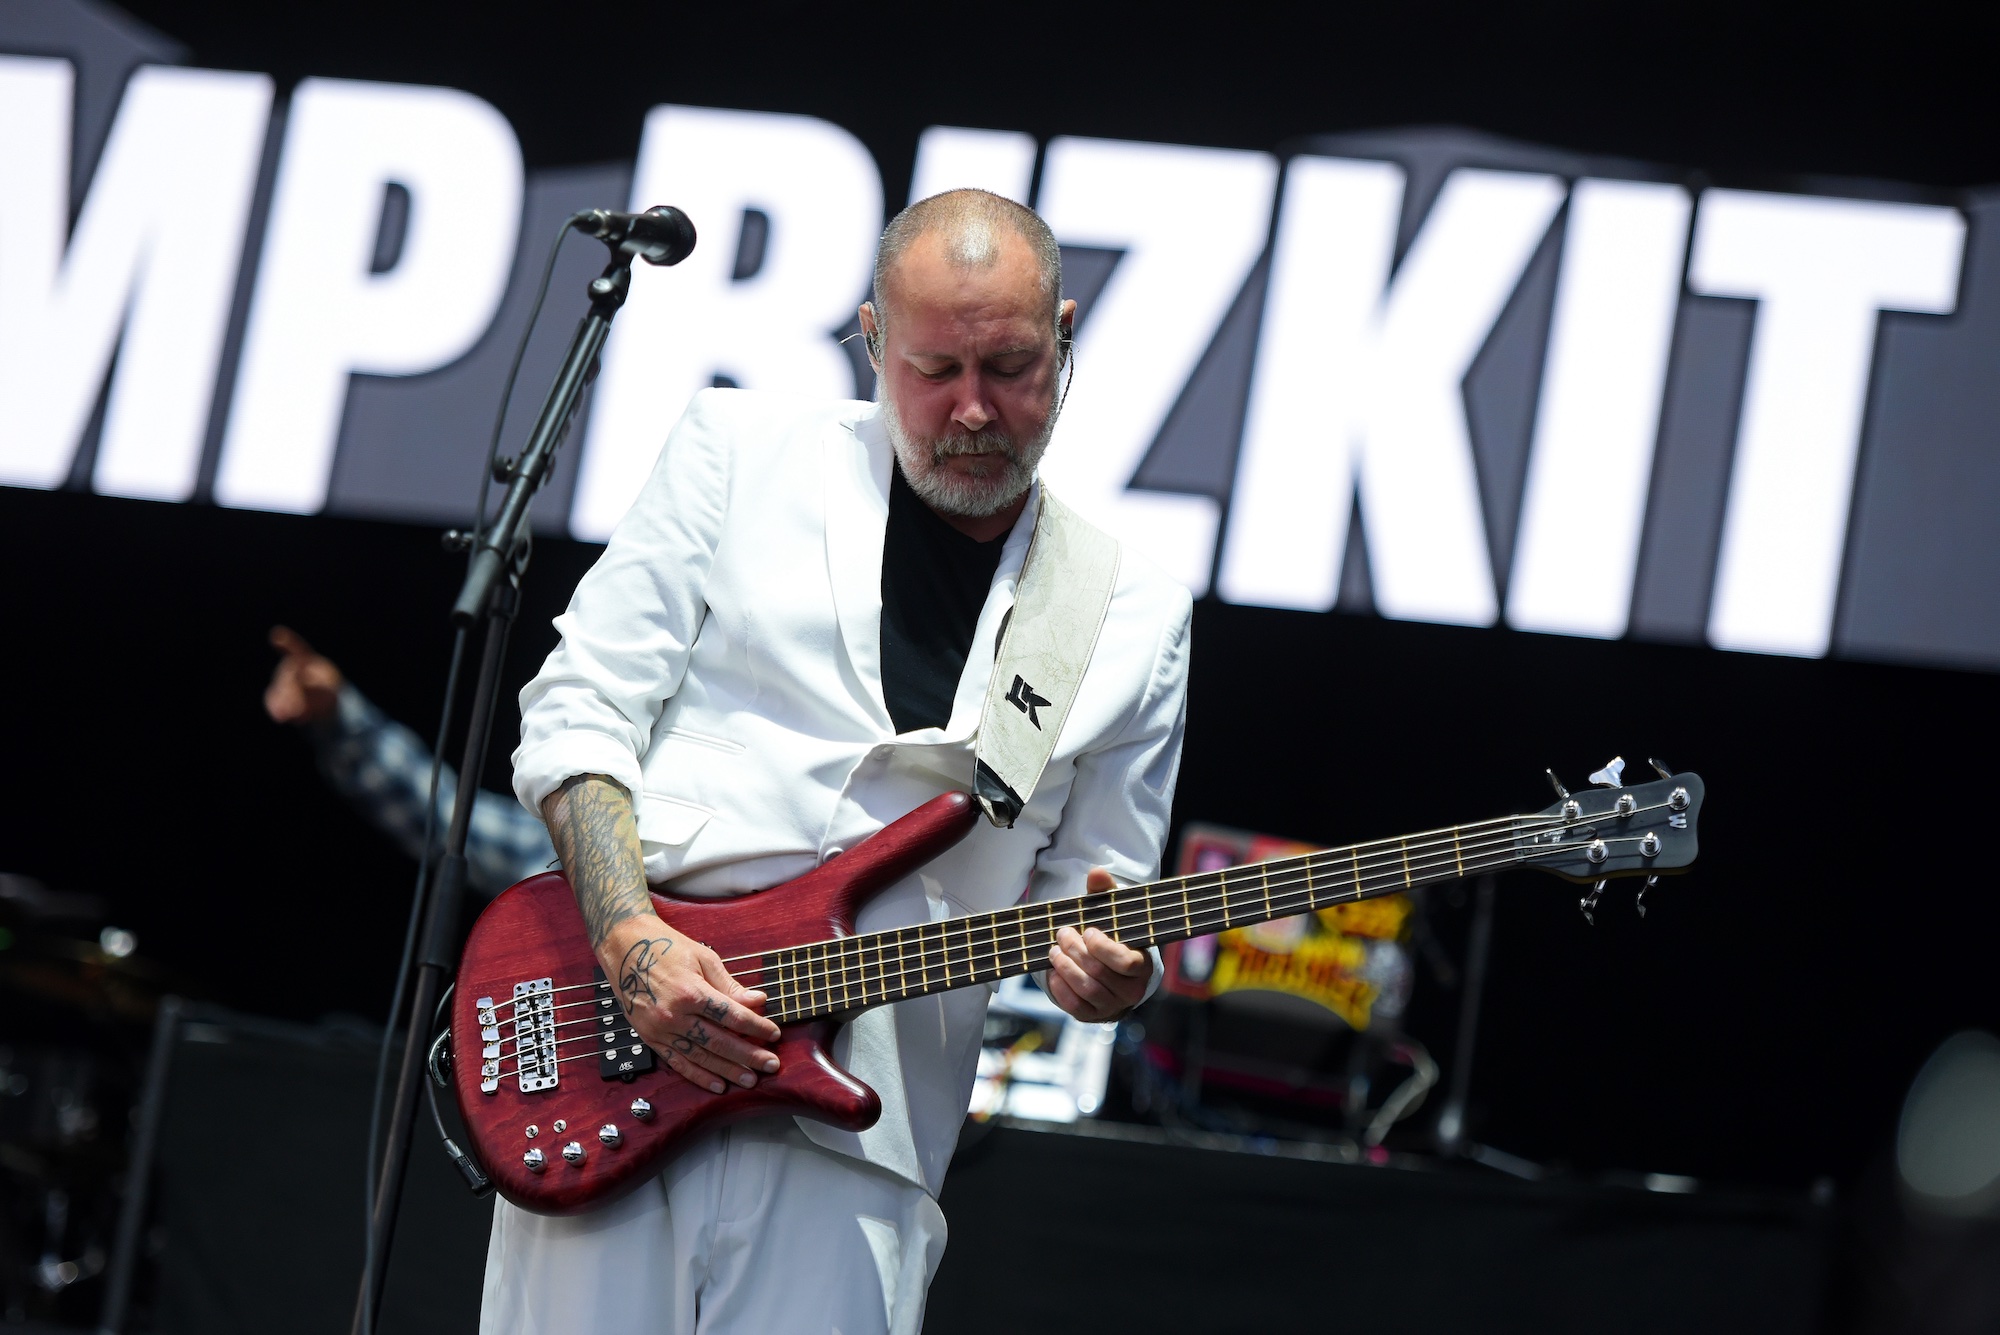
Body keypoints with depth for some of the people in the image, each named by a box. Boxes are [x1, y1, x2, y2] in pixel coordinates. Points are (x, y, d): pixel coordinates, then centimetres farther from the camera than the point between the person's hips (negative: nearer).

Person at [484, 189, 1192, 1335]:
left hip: (854, 1127, 1)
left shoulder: (1134, 624, 10)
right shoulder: (744, 453, 7)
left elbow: (1088, 890, 14)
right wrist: (631, 939, -13)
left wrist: (1111, 972, -11)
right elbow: (577, 714, 3)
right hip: (612, 1047, -1)